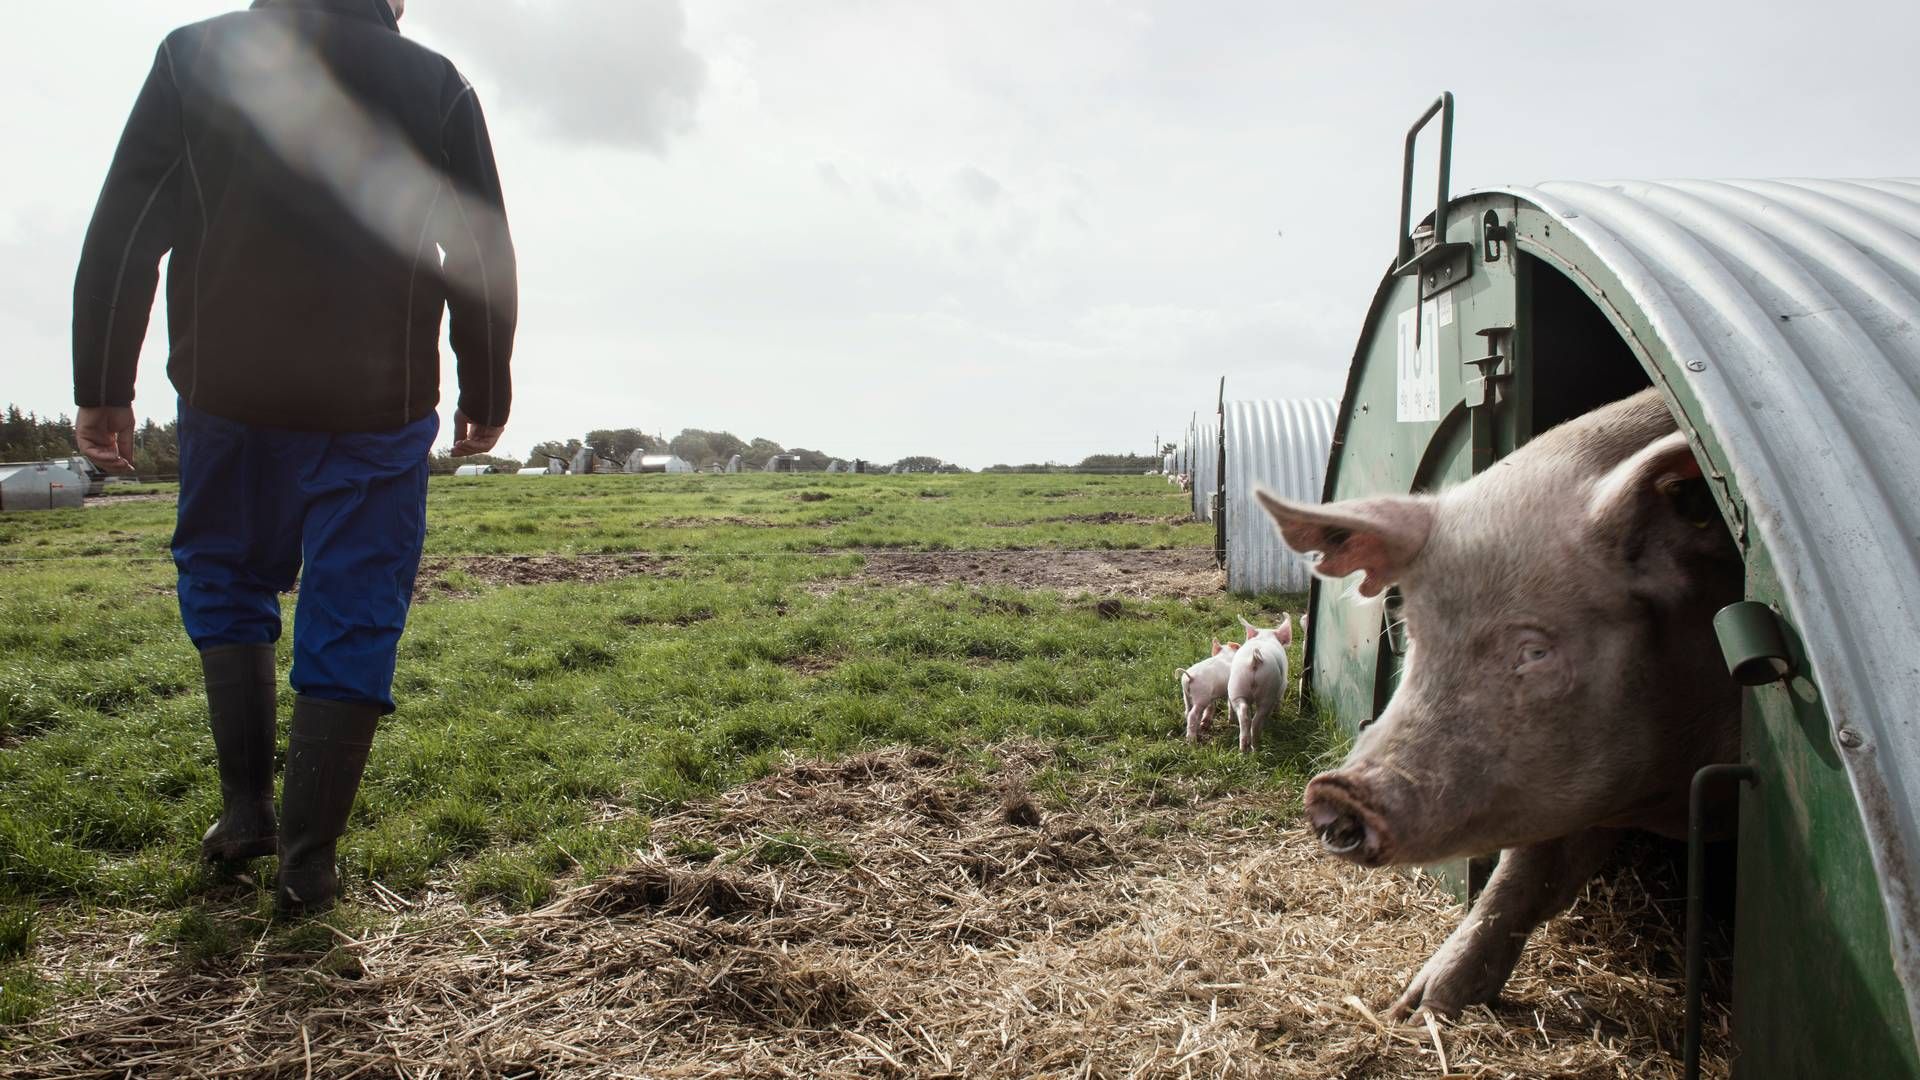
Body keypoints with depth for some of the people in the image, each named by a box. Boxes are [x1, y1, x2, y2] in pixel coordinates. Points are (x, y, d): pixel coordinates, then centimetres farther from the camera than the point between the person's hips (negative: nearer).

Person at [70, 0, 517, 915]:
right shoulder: (435, 85, 3)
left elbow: (121, 233, 2)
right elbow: (484, 259, 2)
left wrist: (101, 388, 6)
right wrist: (485, 398, 11)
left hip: (226, 393, 1)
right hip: (379, 404, -1)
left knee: (224, 581, 21)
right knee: (352, 617, 4)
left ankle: (245, 809, 17)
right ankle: (307, 862, 5)